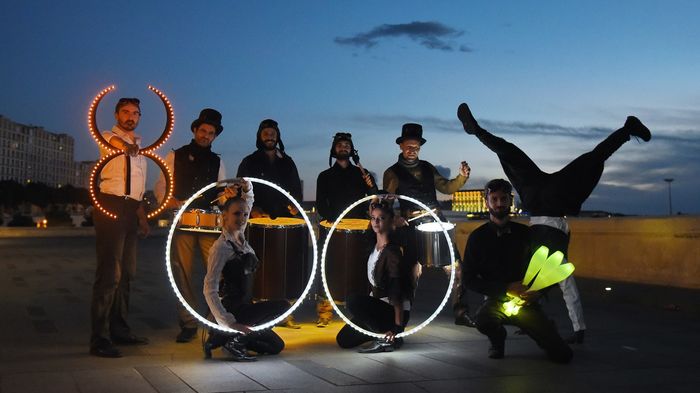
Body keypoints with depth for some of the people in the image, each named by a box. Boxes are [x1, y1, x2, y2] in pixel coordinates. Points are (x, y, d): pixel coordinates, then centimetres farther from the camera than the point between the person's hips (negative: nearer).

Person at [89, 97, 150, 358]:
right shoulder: (108, 137, 1)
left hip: (131, 209, 8)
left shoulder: (139, 146, 20)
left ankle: (119, 330, 22)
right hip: (111, 205, -8)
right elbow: (112, 140, -25)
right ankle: (99, 339, -12)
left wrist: (142, 216, 17)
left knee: (127, 272, 12)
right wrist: (126, 144, -40)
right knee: (109, 273, -13)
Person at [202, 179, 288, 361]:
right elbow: (209, 289, -25)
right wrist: (229, 323, -30)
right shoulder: (221, 247, -19)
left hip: (244, 308, 9)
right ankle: (236, 340, -13)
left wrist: (246, 188, -6)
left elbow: (248, 199, 17)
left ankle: (222, 337, 13)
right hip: (233, 311, -9)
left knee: (276, 346, 17)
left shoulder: (240, 236, 4)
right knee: (282, 306, -20)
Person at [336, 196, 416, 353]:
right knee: (343, 340, 4)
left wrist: (398, 326, -26)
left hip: (394, 311, -8)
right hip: (378, 305, 9)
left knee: (354, 301, -31)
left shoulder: (392, 251, -21)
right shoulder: (374, 245, 2)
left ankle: (390, 337, -16)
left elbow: (397, 291, -24)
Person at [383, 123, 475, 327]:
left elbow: (445, 187, 16)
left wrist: (462, 177, -3)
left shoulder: (427, 168, 17)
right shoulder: (392, 173, 4)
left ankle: (461, 312, 5)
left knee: (455, 267, -3)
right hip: (413, 229, -4)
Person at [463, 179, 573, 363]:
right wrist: (506, 289, -14)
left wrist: (538, 291, -10)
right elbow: (468, 279, -6)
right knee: (483, 318, -38)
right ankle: (498, 339, 1)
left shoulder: (524, 233, 5)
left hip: (527, 303, 1)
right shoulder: (478, 237, -1)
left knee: (562, 355, -11)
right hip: (496, 302, -1)